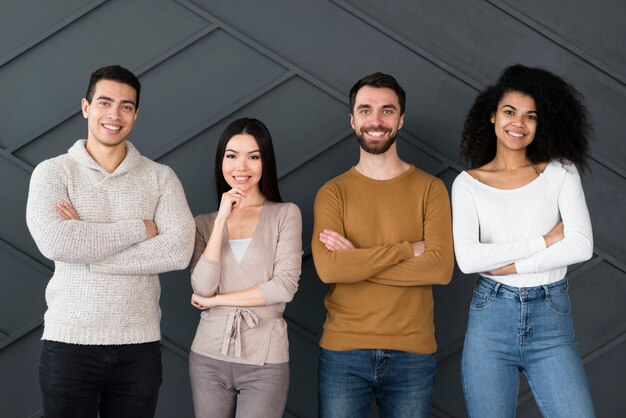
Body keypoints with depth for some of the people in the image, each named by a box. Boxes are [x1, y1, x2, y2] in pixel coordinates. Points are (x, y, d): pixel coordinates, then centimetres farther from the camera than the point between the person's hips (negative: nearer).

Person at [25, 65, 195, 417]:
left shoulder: (161, 178, 4)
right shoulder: (53, 172, 0)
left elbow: (179, 250, -12)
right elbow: (53, 242, -19)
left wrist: (85, 245, -14)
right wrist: (141, 228, -12)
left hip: (139, 345, 1)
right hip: (70, 342, -1)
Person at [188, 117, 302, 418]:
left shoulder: (286, 214, 0)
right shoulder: (205, 222, 7)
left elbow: (284, 287, -10)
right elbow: (202, 288, -7)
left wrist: (216, 300, -6)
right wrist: (222, 219, -10)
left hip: (266, 361, -2)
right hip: (209, 357, 2)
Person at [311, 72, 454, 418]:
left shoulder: (430, 188, 2)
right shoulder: (333, 192, 2)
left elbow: (441, 267, -12)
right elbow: (328, 268, -15)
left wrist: (356, 260, -13)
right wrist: (409, 249, -13)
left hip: (412, 354, 0)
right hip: (343, 353, 0)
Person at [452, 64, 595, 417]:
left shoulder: (561, 172, 4)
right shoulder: (468, 183, 3)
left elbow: (582, 246, -8)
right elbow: (467, 258, -11)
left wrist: (509, 265, -10)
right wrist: (546, 240, -10)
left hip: (552, 319, 0)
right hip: (491, 317, 0)